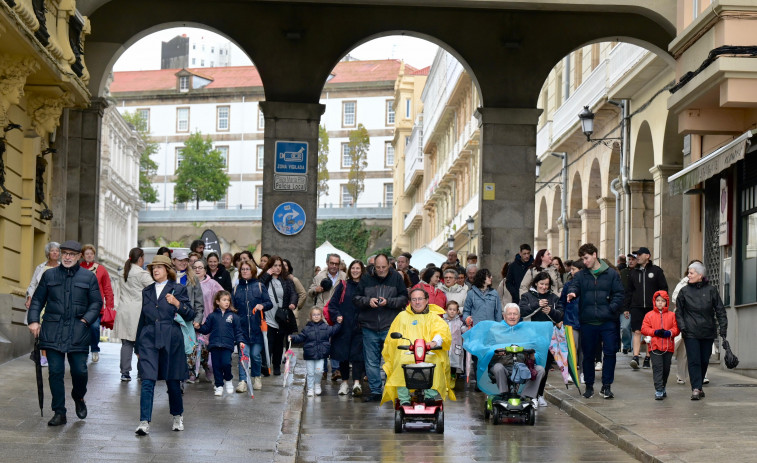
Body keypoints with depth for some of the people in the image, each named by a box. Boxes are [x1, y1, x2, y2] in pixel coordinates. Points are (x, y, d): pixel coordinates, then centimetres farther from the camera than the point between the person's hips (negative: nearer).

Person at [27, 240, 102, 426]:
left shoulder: (88, 277, 7)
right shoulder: (49, 275, 11)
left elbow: (96, 303, 8)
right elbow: (37, 300, 13)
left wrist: (86, 320, -6)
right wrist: (33, 320, -1)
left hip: (78, 332, -1)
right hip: (53, 331, 1)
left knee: (79, 371, -2)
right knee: (55, 372, -2)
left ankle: (79, 398, 30)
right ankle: (59, 413, 5)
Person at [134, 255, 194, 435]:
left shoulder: (178, 289, 4)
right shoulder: (147, 291, 14)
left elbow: (190, 316, 1)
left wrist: (177, 304, -15)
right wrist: (138, 345, 21)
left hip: (170, 340, -2)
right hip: (148, 339, 2)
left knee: (173, 381, 8)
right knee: (147, 382, -10)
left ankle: (178, 416, 29)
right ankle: (144, 422, -13)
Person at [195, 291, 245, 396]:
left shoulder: (233, 316, 6)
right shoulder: (213, 316, 7)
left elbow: (238, 331, 9)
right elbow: (206, 329, 11)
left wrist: (240, 341, -3)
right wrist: (199, 327, -7)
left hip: (227, 345, -1)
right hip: (214, 344, 1)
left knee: (226, 363, -14)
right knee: (216, 366, 3)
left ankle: (228, 380, 13)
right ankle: (219, 385, 14)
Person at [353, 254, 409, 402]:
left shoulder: (396, 277, 3)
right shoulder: (366, 279, 8)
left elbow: (404, 299, 2)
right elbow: (356, 298, 8)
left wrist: (388, 302, -12)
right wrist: (368, 301, -11)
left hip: (390, 327, -2)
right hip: (369, 327, 2)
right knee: (371, 361, 5)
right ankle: (375, 391, 13)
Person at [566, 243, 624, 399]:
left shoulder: (611, 274, 5)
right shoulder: (580, 275, 8)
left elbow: (619, 294, 2)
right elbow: (574, 286, -8)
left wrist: (611, 309, -12)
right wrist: (572, 293, -31)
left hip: (608, 322, -1)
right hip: (587, 322, 1)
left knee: (610, 353, -3)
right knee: (588, 354, 8)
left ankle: (606, 386, 7)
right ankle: (589, 385, 19)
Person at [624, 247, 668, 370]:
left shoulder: (656, 271, 4)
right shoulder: (633, 272, 13)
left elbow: (664, 288, 5)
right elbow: (629, 291, 16)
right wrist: (626, 308, 11)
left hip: (652, 307, -2)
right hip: (637, 307, 2)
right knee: (637, 332, -9)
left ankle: (647, 358, 11)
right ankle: (635, 357, -17)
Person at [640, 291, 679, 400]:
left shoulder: (671, 315, 7)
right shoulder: (649, 315, 5)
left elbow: (676, 328, 5)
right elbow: (644, 329, 0)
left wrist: (669, 332, -15)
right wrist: (655, 332, -14)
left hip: (668, 347, 2)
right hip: (655, 346, -2)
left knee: (666, 368, 10)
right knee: (657, 367, -10)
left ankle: (662, 387, 28)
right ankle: (658, 390, -13)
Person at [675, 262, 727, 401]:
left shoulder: (711, 290, 4)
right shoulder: (684, 291, 4)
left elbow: (720, 311, 6)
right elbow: (679, 311, 9)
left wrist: (723, 328, -1)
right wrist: (682, 327, -4)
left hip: (708, 332, 1)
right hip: (691, 333, -1)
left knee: (704, 360, 7)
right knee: (694, 361, -9)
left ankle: (698, 386, 23)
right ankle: (696, 389, -11)